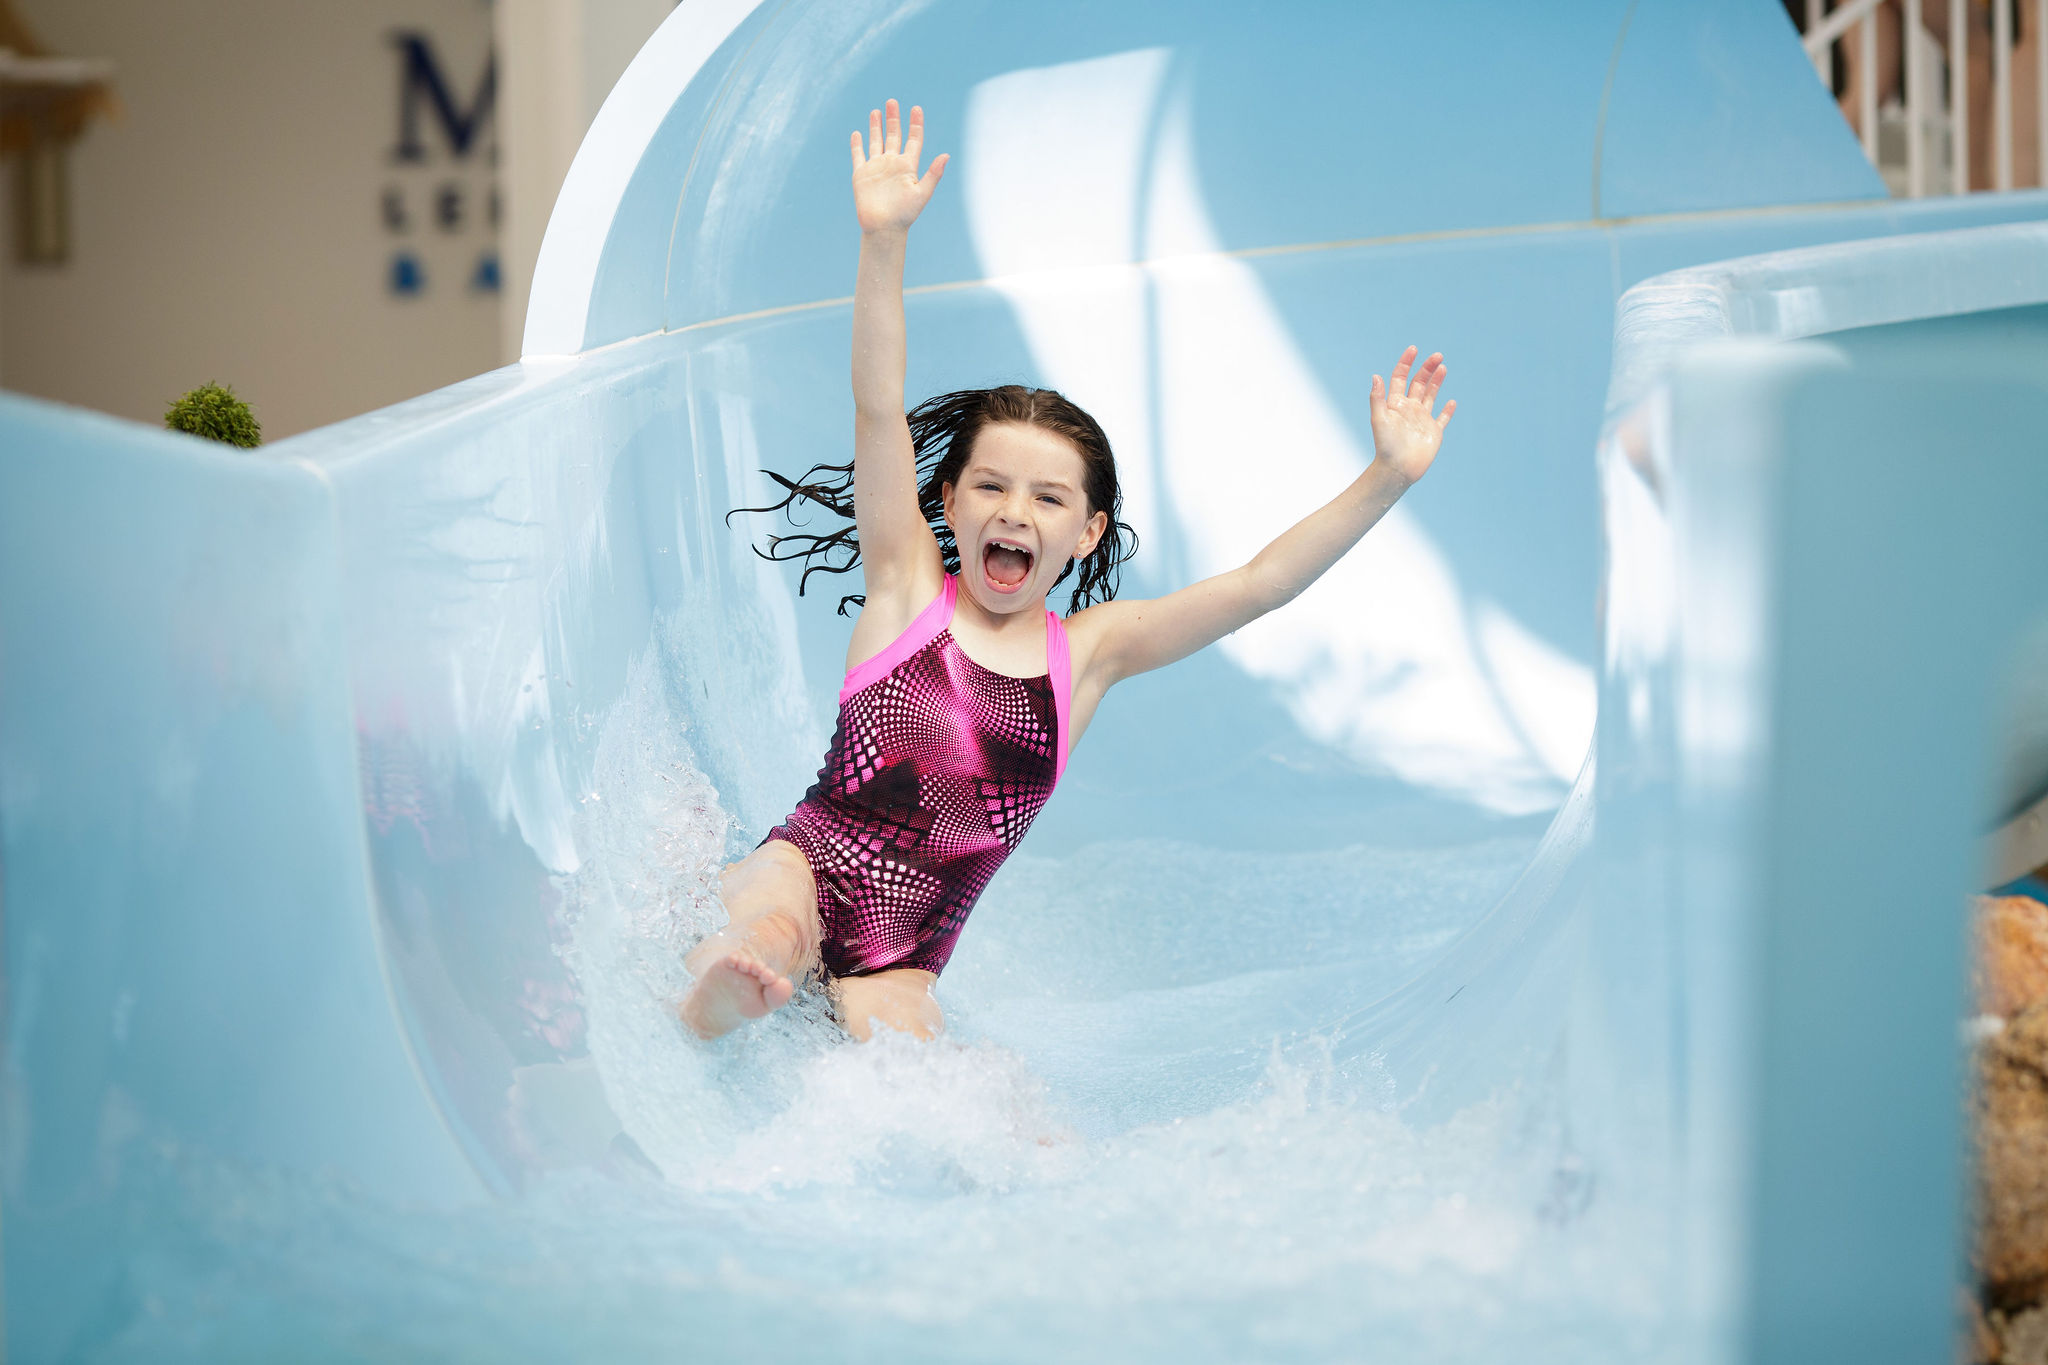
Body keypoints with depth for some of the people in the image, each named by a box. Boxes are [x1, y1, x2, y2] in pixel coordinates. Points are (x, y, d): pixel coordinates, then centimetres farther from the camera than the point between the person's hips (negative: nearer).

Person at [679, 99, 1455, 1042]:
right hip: (808, 867, -4)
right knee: (762, 939, -39)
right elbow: (879, 408, -10)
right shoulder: (909, 586, 3)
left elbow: (1260, 586, 4)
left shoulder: (1089, 650, 10)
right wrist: (884, 242, -22)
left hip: (900, 962, 4)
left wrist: (1387, 478, -5)